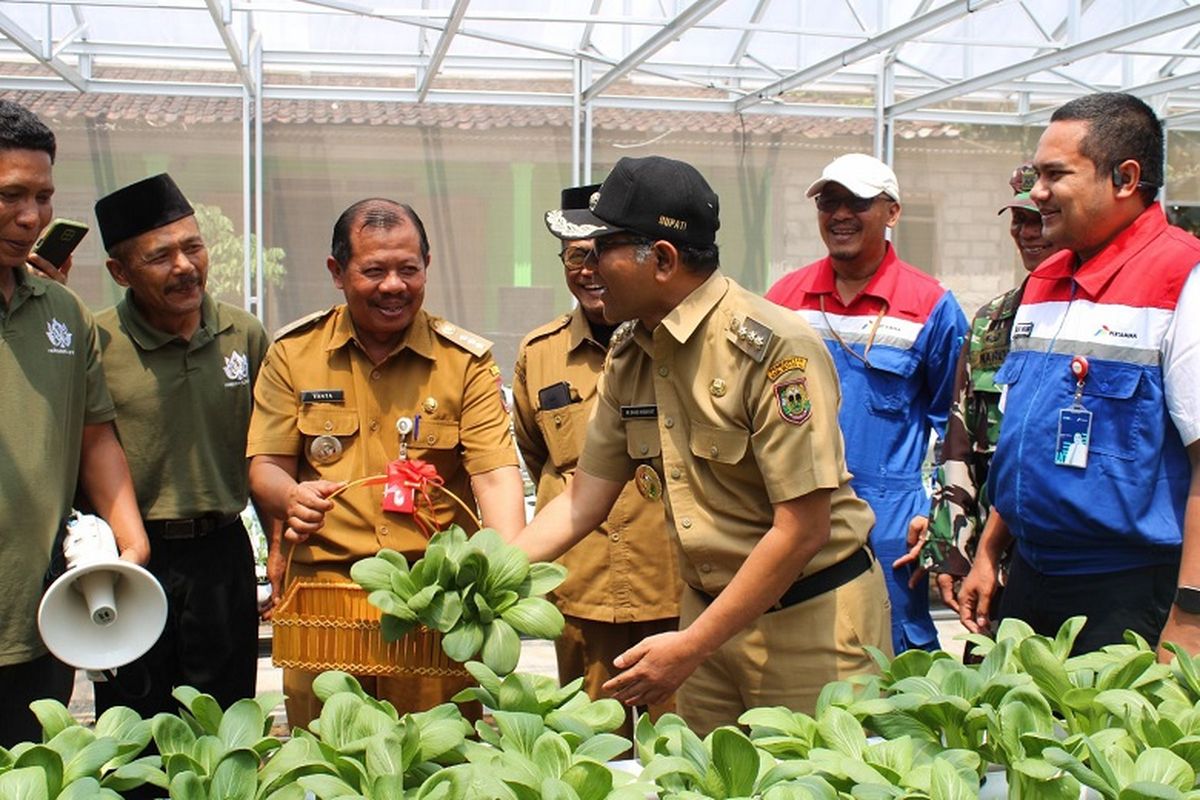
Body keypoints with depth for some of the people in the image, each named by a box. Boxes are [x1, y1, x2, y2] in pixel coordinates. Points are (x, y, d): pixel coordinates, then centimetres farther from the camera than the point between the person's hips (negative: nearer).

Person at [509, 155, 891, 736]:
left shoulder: (773, 348, -21)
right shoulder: (629, 354, 2)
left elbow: (802, 530, -22)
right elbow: (584, 499, 8)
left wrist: (692, 646, -20)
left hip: (811, 618, -6)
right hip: (709, 611, 6)